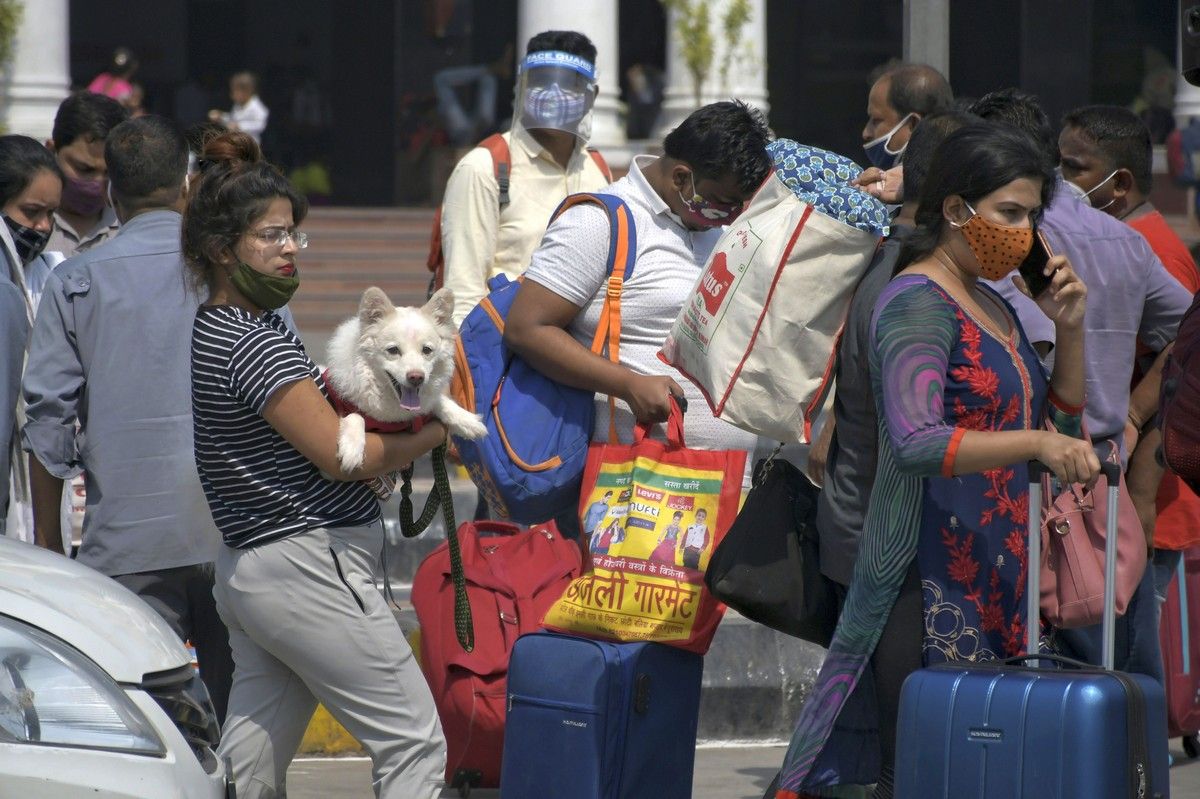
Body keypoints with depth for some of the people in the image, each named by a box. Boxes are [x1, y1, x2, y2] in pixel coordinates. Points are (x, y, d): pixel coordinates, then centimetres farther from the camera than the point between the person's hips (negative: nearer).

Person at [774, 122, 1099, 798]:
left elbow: (1064, 420, 25)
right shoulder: (919, 303, -11)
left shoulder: (992, 305, 17)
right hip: (936, 569, -9)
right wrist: (1037, 443, -34)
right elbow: (916, 443, -26)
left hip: (998, 568, 9)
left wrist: (1071, 330, 10)